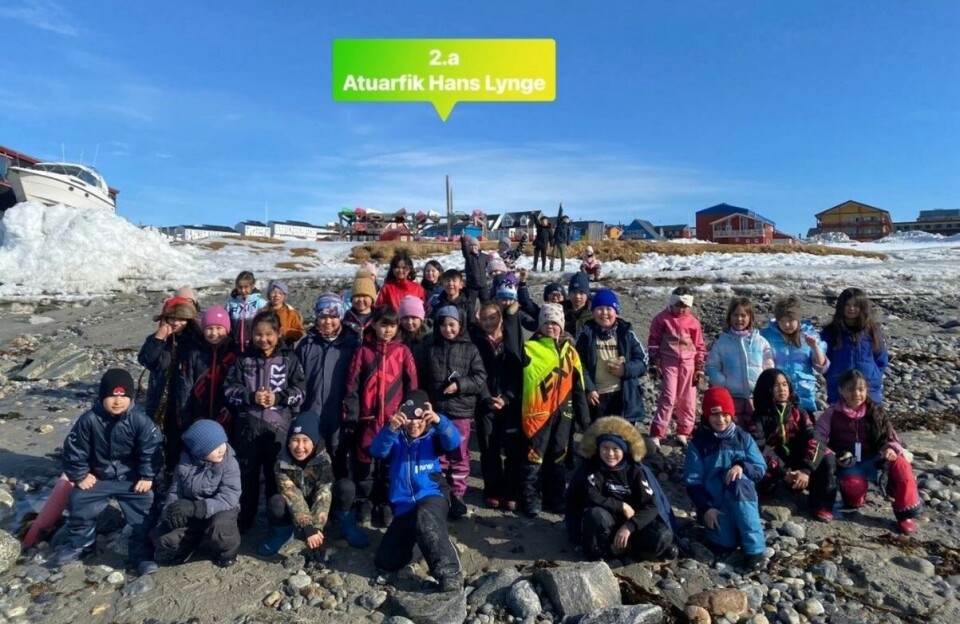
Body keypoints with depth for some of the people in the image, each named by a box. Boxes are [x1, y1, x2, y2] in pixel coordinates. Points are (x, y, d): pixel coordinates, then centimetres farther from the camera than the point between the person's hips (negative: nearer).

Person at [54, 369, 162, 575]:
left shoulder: (140, 421, -20)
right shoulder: (89, 419, -17)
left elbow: (151, 450, -12)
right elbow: (74, 449, -5)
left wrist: (147, 477, -12)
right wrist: (79, 475, -2)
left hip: (132, 480, -2)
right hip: (98, 478, 2)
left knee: (143, 514, -8)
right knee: (79, 505, 11)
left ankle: (142, 554, 6)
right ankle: (78, 544, 38)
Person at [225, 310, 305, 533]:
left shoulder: (289, 359, 1)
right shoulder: (243, 360, 5)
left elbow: (300, 391, -1)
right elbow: (230, 390, 2)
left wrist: (278, 398, -17)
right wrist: (251, 397, -14)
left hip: (279, 426, -1)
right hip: (247, 426, 2)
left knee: (277, 476, 8)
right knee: (246, 475, 13)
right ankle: (243, 521, 29)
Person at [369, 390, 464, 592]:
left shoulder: (433, 436, 3)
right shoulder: (395, 439, 7)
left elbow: (453, 442, -19)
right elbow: (377, 451, -15)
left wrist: (439, 421, -40)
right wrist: (390, 428, -36)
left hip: (432, 497, -4)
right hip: (403, 507, 4)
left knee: (425, 517, -40)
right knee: (386, 562, 0)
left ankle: (449, 573, -36)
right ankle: (412, 537, 27)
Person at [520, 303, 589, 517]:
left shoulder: (570, 351, 9)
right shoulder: (530, 348, -1)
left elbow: (578, 386, 11)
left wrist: (584, 416, 11)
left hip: (562, 413, 4)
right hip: (536, 412, -4)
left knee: (558, 457, 15)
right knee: (534, 457, 3)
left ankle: (555, 497, 30)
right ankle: (531, 499, 18)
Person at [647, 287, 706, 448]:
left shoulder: (694, 322, 3)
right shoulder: (662, 318, -3)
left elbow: (699, 347, 9)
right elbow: (653, 341, 1)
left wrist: (699, 369, 7)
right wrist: (654, 363, -3)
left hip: (688, 364, 3)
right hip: (669, 363, -3)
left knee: (687, 400, 9)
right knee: (668, 398, -9)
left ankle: (683, 432, 24)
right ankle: (656, 434, -5)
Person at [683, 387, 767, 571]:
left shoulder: (743, 437, 3)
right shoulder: (698, 442, -3)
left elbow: (761, 468, 0)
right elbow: (692, 481, -4)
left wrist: (742, 466, -20)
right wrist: (705, 508, -15)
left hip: (742, 499, 1)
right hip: (714, 502, -1)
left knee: (738, 481, -33)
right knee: (725, 544, -22)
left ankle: (755, 548, -26)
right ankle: (719, 524, 16)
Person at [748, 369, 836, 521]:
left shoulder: (798, 411, 1)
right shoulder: (759, 416, -7)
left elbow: (812, 438, -11)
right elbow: (758, 448, -18)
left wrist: (806, 470, -26)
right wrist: (783, 473, -28)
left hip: (799, 462, 3)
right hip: (774, 467, -3)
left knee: (827, 459, -22)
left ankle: (821, 506, -9)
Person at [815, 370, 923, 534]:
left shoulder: (875, 412, 3)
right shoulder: (832, 414, -6)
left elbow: (890, 436, 5)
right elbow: (817, 438, -8)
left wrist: (891, 449, -18)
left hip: (873, 461, 3)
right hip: (848, 466, -3)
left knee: (901, 464, -29)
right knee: (854, 484, -36)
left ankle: (906, 514, -12)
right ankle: (854, 499, 5)